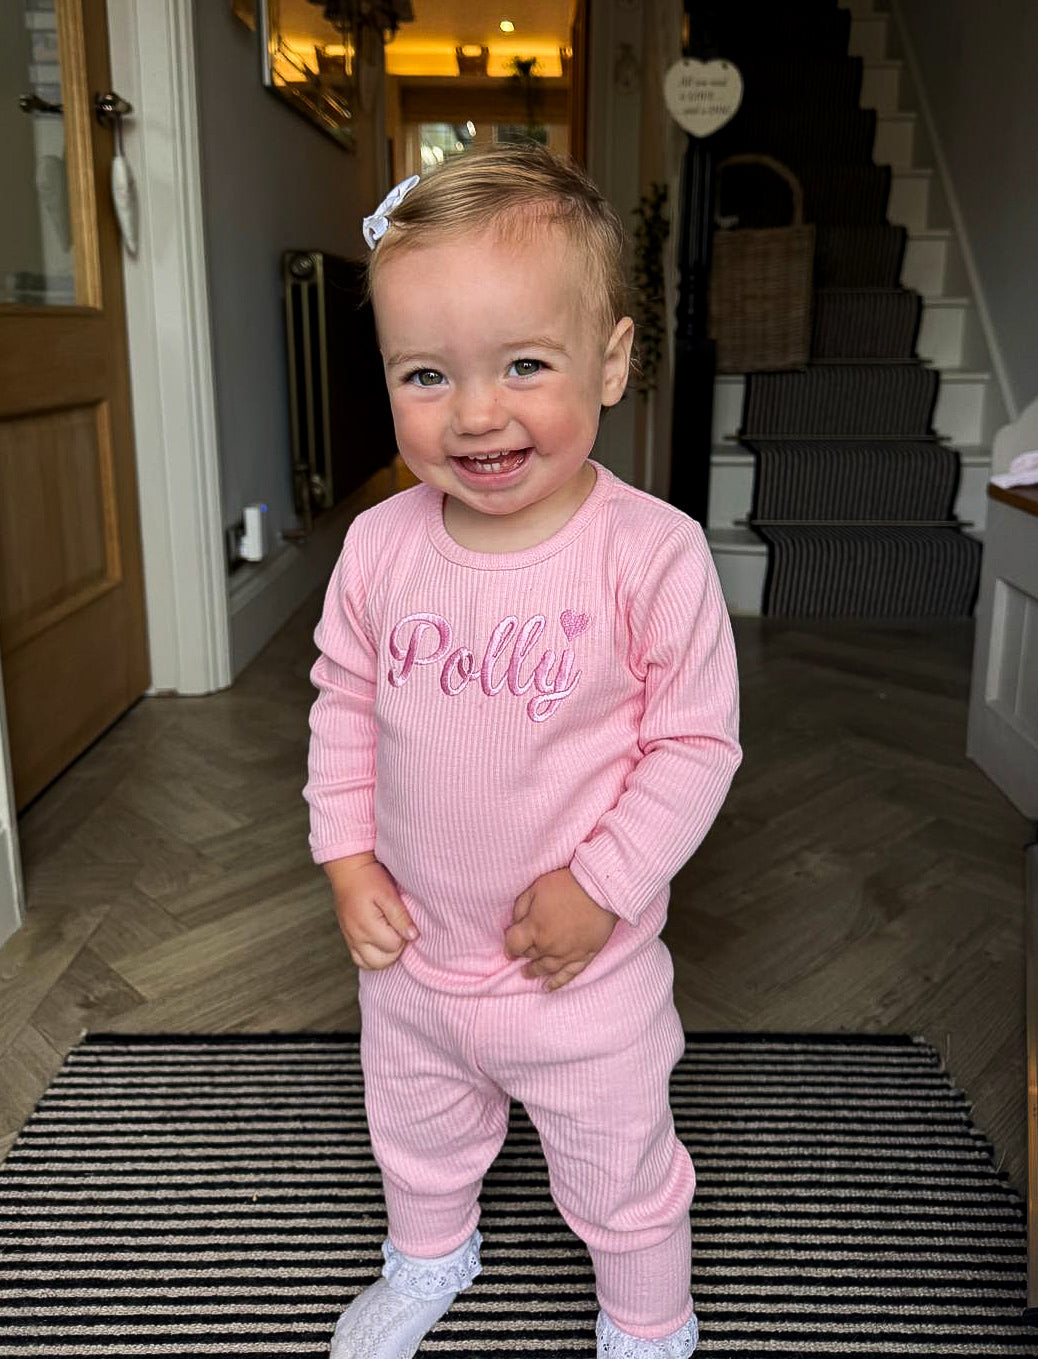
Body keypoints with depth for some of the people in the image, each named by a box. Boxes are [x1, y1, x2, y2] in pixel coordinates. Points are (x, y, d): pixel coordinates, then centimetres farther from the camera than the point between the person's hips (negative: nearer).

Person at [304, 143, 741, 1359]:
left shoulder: (651, 554, -24)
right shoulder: (379, 547, -12)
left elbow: (696, 740, -16)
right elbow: (344, 701, 1)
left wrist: (602, 883, -20)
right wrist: (346, 854, -6)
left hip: (586, 968, -4)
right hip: (412, 953, 4)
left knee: (619, 1170, 21)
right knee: (414, 1132, 31)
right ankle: (428, 1256, 63)